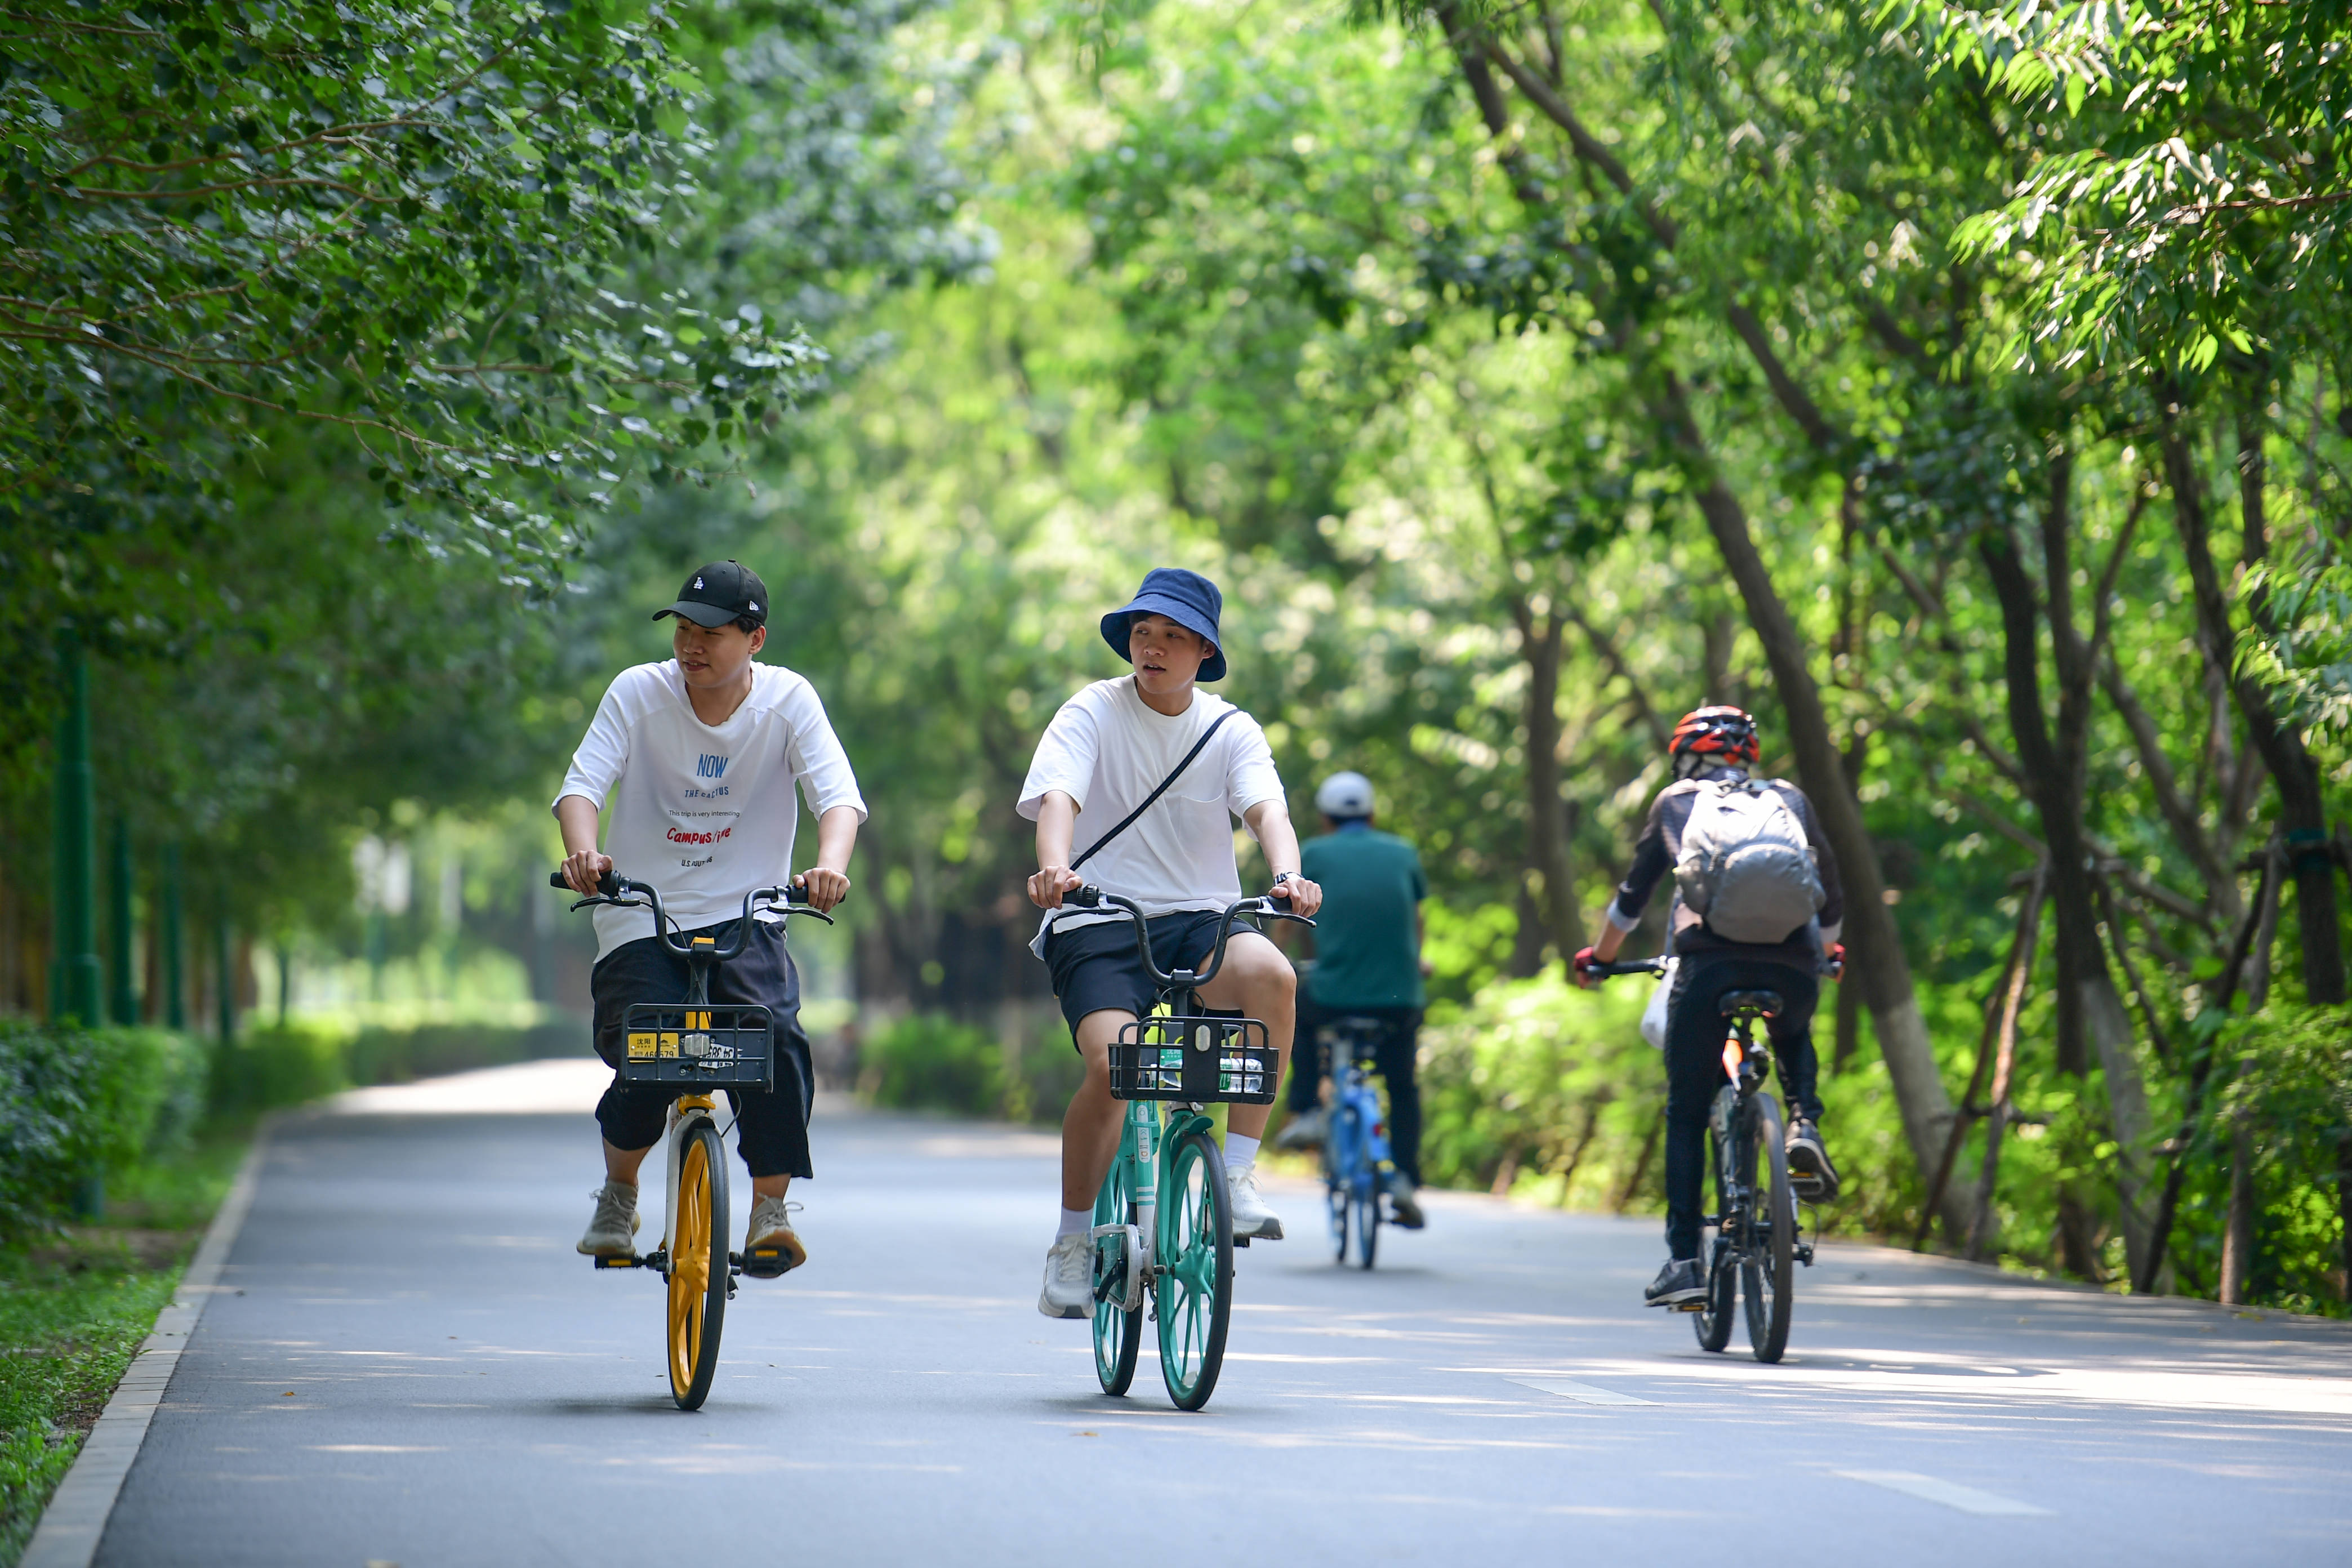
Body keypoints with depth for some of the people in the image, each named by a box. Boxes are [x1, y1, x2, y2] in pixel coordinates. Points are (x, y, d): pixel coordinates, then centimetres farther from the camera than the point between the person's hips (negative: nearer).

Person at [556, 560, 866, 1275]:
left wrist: (830, 863, -37)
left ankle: (771, 1209, -11)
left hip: (744, 917, 0)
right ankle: (618, 1192, 13)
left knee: (776, 1040, -26)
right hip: (640, 922, 0)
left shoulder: (788, 700, -3)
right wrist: (582, 850, -36)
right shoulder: (638, 692, -3)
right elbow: (582, 784, -13)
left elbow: (838, 793, -15)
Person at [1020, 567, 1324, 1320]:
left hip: (1202, 919, 2)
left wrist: (1287, 875, -32)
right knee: (1114, 1064, -27)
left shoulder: (1230, 730, 8)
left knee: (1271, 974, -32)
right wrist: (1055, 866, -38)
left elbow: (1265, 808, -9)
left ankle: (1237, 1176, -23)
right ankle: (1072, 1244, -6)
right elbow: (1058, 798, -15)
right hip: (1099, 924, -2)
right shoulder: (1091, 714, 2)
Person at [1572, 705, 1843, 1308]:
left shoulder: (1675, 803, 23)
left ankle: (1684, 1260, 0)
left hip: (1709, 959, -2)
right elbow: (1831, 894, 33)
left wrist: (1599, 956, 46)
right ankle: (1805, 1126, 9)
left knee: (1686, 1115, 8)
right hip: (1791, 966, 2)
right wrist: (1825, 949, 53)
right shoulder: (1789, 799, 26)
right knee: (1793, 1033, 37)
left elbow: (1633, 895, 29)